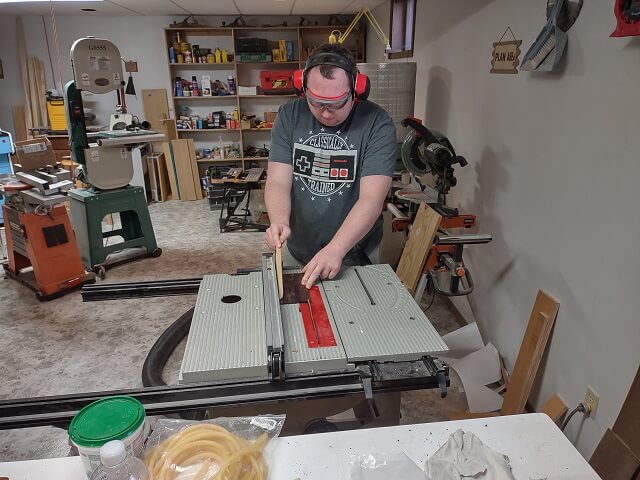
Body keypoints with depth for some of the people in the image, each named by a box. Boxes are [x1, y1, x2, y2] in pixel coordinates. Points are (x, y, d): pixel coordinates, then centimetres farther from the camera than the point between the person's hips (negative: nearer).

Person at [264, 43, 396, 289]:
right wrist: (279, 222, -33)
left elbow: (372, 199, -24)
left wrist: (336, 249, -36)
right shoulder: (289, 116, -8)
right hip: (297, 252, 3)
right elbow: (278, 182, -12)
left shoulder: (377, 124, -17)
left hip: (357, 256, -2)